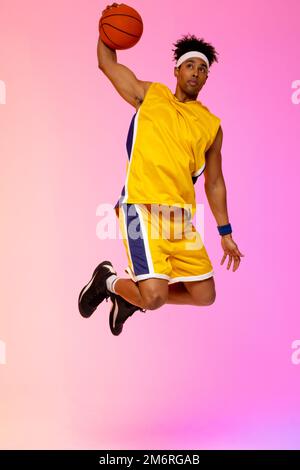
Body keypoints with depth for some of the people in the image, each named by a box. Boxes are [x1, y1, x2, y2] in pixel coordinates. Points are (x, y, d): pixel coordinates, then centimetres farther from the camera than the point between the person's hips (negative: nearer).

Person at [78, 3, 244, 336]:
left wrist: (225, 233, 17)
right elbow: (107, 64, 19)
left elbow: (214, 183, 19)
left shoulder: (212, 125, 14)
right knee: (154, 298, -20)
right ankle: (109, 281, 15)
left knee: (204, 296, 6)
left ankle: (132, 298, 29)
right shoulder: (150, 95, 9)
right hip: (142, 208, -5)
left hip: (182, 218, 5)